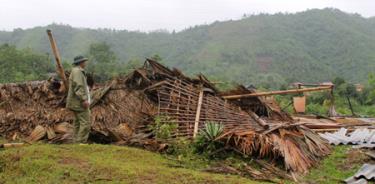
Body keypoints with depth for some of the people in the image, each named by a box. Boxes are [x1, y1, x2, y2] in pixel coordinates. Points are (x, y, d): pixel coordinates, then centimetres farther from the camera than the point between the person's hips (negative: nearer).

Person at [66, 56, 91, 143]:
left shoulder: (77, 71, 19)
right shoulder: (77, 71, -13)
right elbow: (78, 87, -23)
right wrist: (84, 99, -28)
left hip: (76, 102, 11)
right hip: (79, 102, -11)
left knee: (78, 123, 11)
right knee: (85, 123, -11)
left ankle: (76, 142, 13)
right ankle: (81, 143, -13)